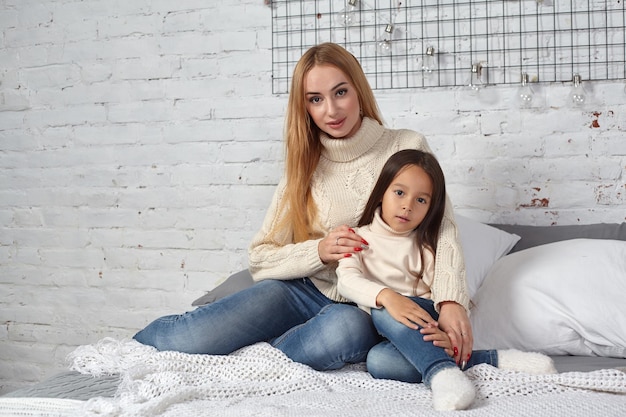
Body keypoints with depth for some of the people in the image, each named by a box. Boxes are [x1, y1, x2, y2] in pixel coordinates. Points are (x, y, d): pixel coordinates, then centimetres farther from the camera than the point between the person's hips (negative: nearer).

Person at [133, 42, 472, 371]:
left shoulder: (406, 148, 1)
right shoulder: (305, 165, 7)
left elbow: (442, 231, -7)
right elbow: (260, 259, 4)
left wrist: (451, 301, -25)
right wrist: (318, 252, -16)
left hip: (364, 305, -1)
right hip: (303, 291, 2)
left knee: (347, 329, -41)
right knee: (184, 339, -23)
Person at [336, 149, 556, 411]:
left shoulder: (427, 247, 5)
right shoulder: (359, 237, 8)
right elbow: (347, 279, -11)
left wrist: (449, 333, -32)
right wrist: (386, 296, -32)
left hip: (425, 325, -1)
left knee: (383, 314, -32)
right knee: (378, 362, -35)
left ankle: (441, 372, -45)